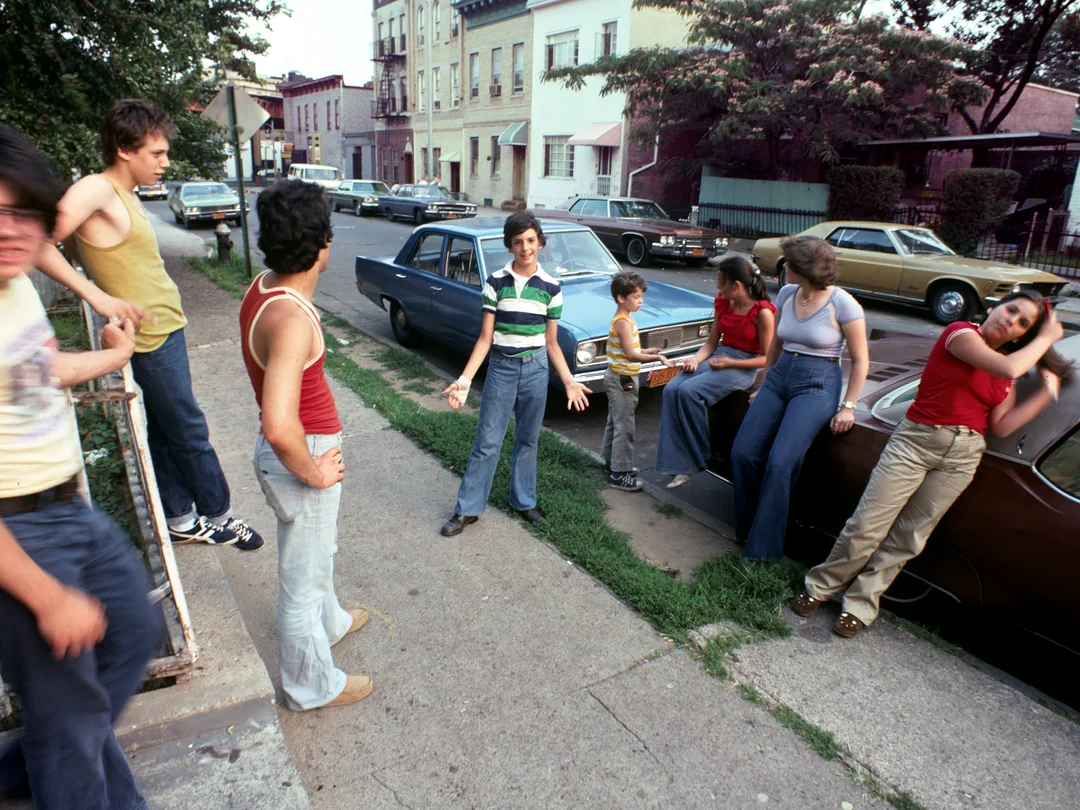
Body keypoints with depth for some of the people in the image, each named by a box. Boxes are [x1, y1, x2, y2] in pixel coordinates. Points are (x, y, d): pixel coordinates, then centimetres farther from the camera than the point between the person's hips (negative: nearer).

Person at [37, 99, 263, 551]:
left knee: (166, 432, 15)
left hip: (165, 328, 9)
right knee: (189, 432, 2)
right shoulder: (96, 191, -15)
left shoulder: (126, 195, 13)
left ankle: (180, 519, 27)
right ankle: (218, 515, 17)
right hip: (151, 335, -9)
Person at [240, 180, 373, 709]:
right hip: (301, 456, -9)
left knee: (316, 552, 31)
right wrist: (312, 472, -23)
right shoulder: (291, 319, -31)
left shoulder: (264, 288, -1)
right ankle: (312, 685, 34)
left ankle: (329, 621, 58)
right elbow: (278, 426, -40)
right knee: (303, 576, 11)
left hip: (305, 450, 9)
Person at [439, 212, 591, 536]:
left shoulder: (551, 287, -1)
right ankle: (467, 509, 15)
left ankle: (523, 501, 30)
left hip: (536, 369, 1)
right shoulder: (495, 282, -4)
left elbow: (552, 343, 5)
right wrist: (465, 379, -11)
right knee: (487, 442, 2)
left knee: (527, 440, 13)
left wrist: (569, 381, -4)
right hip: (501, 368, -1)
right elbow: (485, 338, -3)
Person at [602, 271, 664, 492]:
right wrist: (656, 357, -30)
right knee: (624, 427, -5)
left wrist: (647, 351, 6)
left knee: (615, 422, 20)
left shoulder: (622, 319, 9)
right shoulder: (624, 322, -21)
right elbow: (631, 355, -28)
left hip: (617, 377, 10)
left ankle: (612, 461, 33)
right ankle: (619, 474, 0)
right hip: (623, 380, -10)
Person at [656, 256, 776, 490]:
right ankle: (681, 463, -17)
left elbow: (767, 358, -10)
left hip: (743, 367, -7)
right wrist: (696, 359, -9)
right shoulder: (723, 303, 6)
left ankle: (700, 457, -8)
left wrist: (730, 363, -18)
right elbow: (711, 342, 11)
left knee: (689, 390, -29)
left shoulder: (762, 312, -14)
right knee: (671, 389, -19)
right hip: (717, 356, 7)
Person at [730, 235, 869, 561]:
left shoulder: (843, 304, -10)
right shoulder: (786, 294, 6)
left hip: (817, 384, -6)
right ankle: (748, 529, 15)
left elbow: (860, 360, -4)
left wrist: (848, 406, -8)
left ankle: (762, 551, -8)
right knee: (743, 453, -6)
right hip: (780, 377, 6)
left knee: (780, 461, -20)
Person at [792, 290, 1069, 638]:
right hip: (916, 439, -5)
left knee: (908, 537, 5)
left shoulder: (1006, 379, 15)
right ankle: (820, 587, 12)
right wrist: (1047, 339, -3)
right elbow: (1009, 368, -19)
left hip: (962, 456, 6)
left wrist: (1047, 392, 4)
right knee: (867, 525, -7)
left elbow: (1001, 426, 5)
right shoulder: (961, 332, -3)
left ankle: (861, 605, 16)